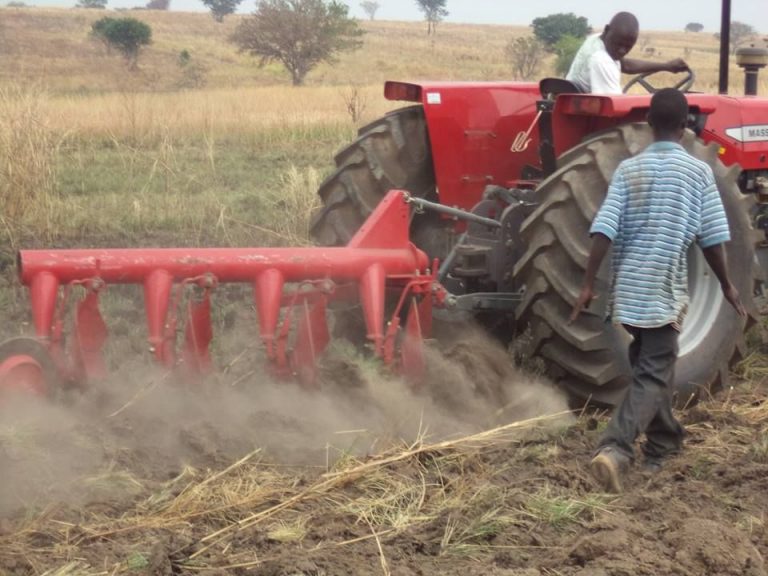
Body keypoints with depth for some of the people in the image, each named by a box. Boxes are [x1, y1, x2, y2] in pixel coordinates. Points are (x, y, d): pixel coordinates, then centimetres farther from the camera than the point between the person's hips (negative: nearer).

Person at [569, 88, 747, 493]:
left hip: (628, 288, 4)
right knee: (652, 376, -4)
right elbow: (712, 238, -5)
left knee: (652, 366, 23)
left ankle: (663, 443, 35)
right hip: (664, 290, -4)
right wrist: (726, 285, 9)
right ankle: (615, 448, -23)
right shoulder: (698, 172, -5)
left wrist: (588, 284, -3)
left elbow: (604, 231, -6)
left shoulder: (628, 169, 1)